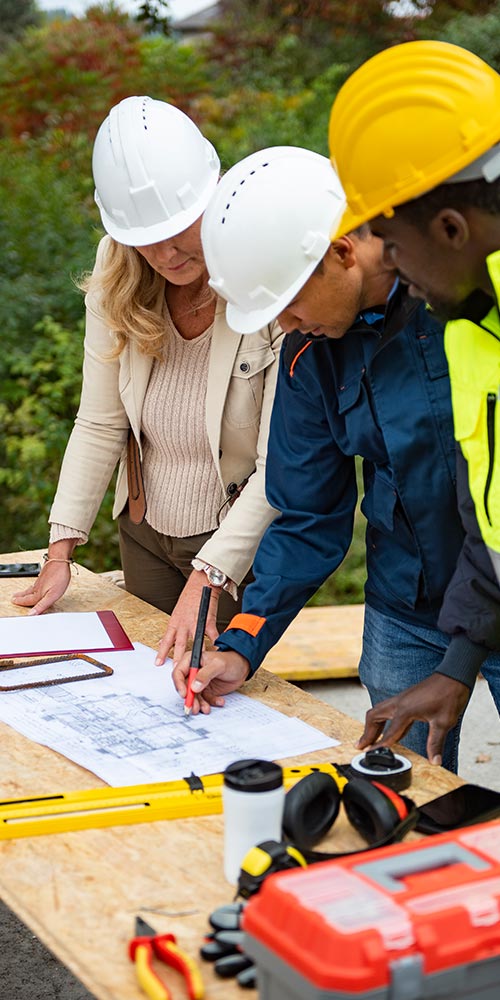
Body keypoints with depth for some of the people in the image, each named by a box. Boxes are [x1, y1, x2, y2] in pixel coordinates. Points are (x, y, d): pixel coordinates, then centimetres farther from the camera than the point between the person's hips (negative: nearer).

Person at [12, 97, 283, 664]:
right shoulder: (117, 277, -10)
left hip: (240, 542, -4)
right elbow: (100, 424, -7)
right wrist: (61, 549, -11)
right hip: (144, 533, 4)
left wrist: (209, 577, -30)